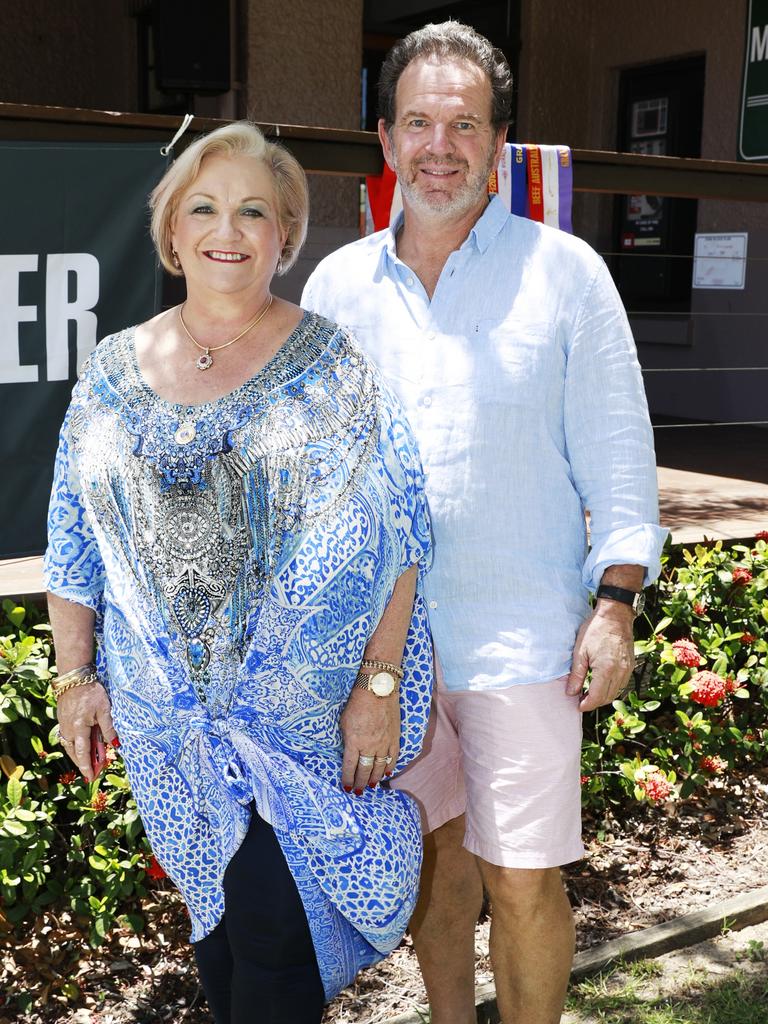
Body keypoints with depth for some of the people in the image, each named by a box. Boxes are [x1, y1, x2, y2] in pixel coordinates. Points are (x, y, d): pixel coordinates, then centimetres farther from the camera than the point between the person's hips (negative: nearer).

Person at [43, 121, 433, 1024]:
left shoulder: (334, 365, -4)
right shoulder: (111, 373, 5)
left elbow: (395, 534, -7)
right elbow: (74, 545, 9)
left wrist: (380, 680, -11)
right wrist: (75, 675, 6)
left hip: (302, 707, -3)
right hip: (165, 712, 4)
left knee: (273, 924, -1)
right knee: (216, 913, 16)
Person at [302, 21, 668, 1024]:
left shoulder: (565, 271, -3)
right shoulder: (336, 285, 5)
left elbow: (617, 450, -2)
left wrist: (616, 603, -8)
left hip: (523, 633, -3)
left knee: (523, 881, 3)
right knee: (435, 856, 18)